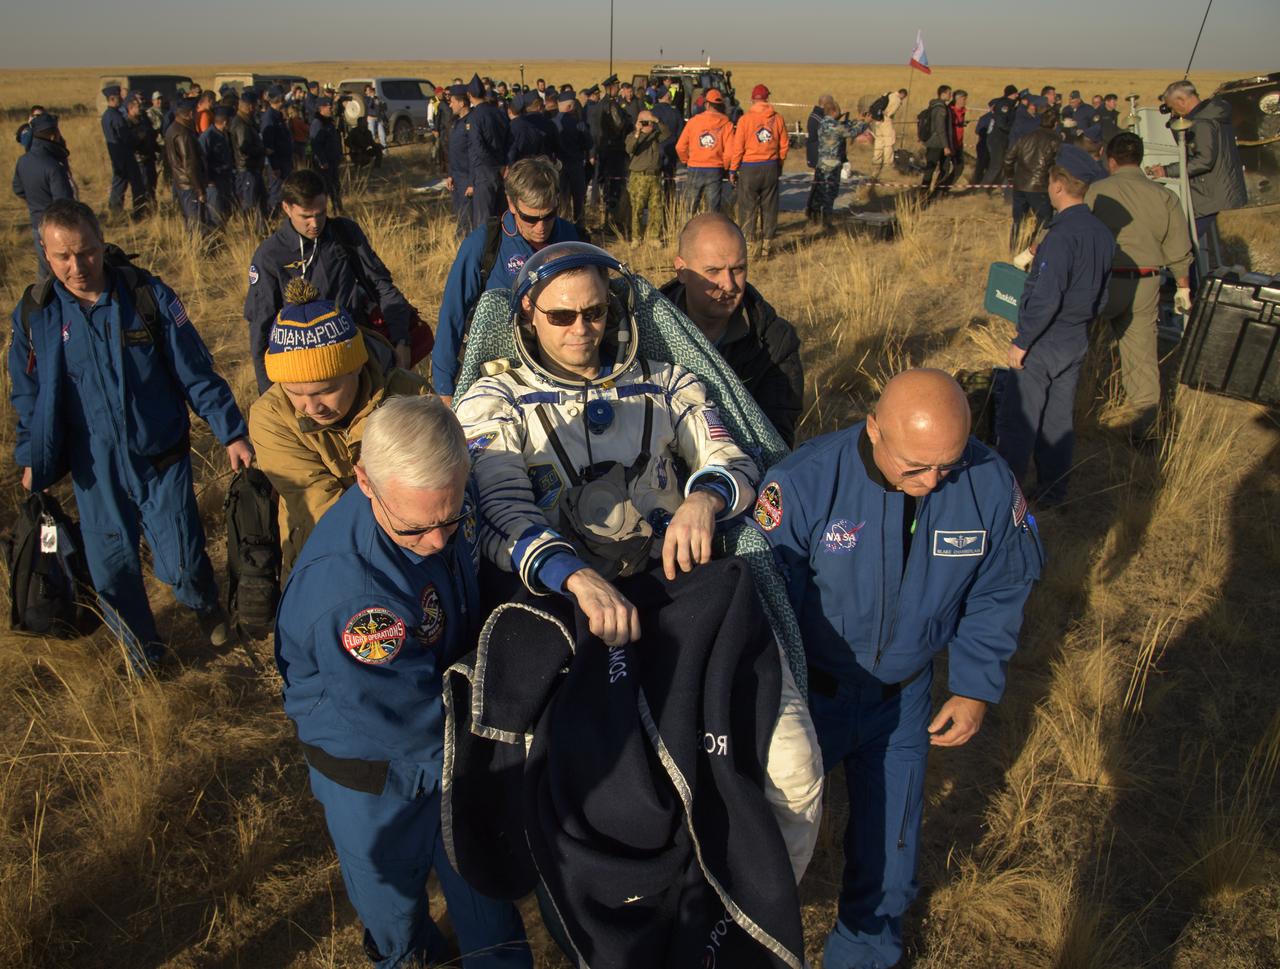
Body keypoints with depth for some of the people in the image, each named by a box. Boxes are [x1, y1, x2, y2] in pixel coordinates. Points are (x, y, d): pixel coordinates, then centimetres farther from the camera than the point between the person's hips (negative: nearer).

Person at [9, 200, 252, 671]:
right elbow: (27, 394, 8)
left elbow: (195, 371, -6)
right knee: (112, 570, 11)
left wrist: (231, 432, -9)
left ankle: (205, 604, 38)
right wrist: (32, 458, 8)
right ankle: (143, 651, 36)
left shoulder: (147, 295, -10)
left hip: (162, 459, -2)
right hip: (94, 471, 2)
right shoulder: (34, 313, -4)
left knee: (181, 563, 2)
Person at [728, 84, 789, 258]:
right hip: (771, 168, 3)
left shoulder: (745, 119, -9)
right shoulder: (777, 118, 1)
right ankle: (766, 245, 16)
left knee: (748, 208, 5)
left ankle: (751, 242, 2)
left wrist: (732, 170, 0)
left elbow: (737, 147, -8)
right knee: (769, 208, 11)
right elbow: (784, 145, 7)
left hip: (749, 168, -3)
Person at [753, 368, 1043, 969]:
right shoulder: (805, 483, -27)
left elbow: (997, 595, 2)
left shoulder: (991, 486, -16)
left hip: (903, 702, 3)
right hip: (808, 693, -2)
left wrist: (976, 689, -2)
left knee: (889, 853, 18)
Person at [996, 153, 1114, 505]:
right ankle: (1053, 490, 26)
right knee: (1059, 419, 17)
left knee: (1016, 421, 1)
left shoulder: (1062, 235, -21)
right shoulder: (1103, 234, 6)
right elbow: (1101, 294, 13)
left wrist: (1022, 341, -17)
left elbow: (1046, 297, -25)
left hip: (1044, 343, -9)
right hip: (1078, 342, 9)